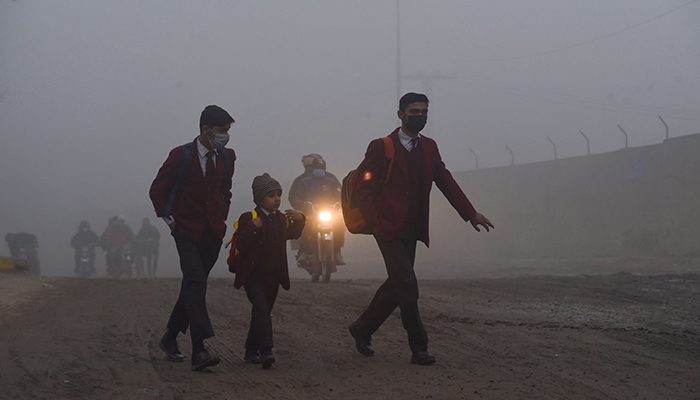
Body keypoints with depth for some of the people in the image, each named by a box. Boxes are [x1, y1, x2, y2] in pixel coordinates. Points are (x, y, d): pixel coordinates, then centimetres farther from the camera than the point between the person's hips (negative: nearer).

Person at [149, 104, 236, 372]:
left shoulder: (227, 157, 7)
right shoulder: (181, 155, -8)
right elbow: (157, 190, 0)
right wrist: (169, 220, -2)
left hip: (213, 233, 5)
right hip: (187, 232, -5)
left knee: (192, 287, 10)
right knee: (196, 284, -18)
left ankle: (170, 338, 26)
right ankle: (199, 351, -25)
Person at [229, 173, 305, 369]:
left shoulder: (282, 219, 11)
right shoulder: (248, 219, -8)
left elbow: (292, 235, 27)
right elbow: (240, 246, -16)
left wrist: (299, 220, 9)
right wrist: (253, 228, -29)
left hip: (273, 276, 7)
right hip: (253, 274, -6)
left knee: (263, 312, 12)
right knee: (261, 309, -21)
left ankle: (251, 351, 24)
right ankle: (265, 351, -28)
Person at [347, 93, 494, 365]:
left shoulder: (429, 147, 13)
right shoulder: (381, 147, -6)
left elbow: (446, 181, 15)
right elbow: (363, 190, -7)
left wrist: (471, 213, 9)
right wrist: (378, 224, -17)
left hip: (412, 230, 7)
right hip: (389, 230, -7)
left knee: (397, 285, 12)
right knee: (407, 286, -10)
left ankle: (362, 330, 29)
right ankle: (419, 347, -3)